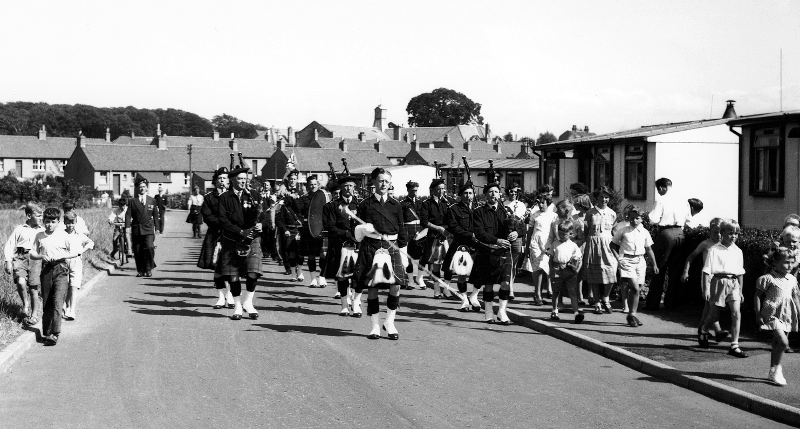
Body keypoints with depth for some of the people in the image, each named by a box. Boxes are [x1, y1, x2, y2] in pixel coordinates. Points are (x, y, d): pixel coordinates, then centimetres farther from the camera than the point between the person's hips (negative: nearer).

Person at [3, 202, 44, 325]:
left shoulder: (42, 231, 15)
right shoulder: (19, 229, 13)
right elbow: (9, 246, 11)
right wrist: (8, 262, 1)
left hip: (35, 259, 1)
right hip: (20, 258, -1)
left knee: (33, 288, -2)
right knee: (21, 282, -25)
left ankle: (34, 314, 10)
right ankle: (26, 305, -1)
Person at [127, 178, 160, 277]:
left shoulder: (152, 200, 10)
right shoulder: (133, 201, 7)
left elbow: (155, 215, 13)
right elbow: (128, 214, 2)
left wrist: (157, 228, 9)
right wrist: (127, 226, -9)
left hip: (148, 229, -1)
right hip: (136, 230, 1)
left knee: (149, 248, -16)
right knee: (137, 251, 1)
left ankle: (149, 269, -5)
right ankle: (140, 271, 11)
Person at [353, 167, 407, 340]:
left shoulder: (396, 205, 10)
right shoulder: (366, 204, 5)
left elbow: (401, 230, 12)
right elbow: (358, 228, 11)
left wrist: (403, 248, 7)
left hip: (391, 247, 1)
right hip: (371, 246, -1)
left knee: (396, 284, -12)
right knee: (372, 287, 0)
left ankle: (389, 322, 6)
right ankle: (375, 327, 11)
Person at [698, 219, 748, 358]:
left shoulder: (738, 251, 8)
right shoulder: (714, 250, -6)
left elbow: (740, 273, 15)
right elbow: (707, 271, -7)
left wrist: (740, 291, 16)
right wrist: (706, 289, -11)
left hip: (733, 283, 4)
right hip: (720, 281, -3)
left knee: (736, 314, -9)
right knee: (715, 314, 8)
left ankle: (734, 346, -4)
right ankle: (703, 332, 40)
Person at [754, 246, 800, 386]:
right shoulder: (768, 279, -10)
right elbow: (758, 296, -6)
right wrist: (758, 314, -9)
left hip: (786, 315, 7)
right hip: (772, 314, -7)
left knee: (777, 344, 14)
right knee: (783, 342, -17)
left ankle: (773, 372, 23)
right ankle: (776, 370, -6)